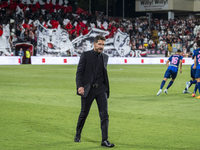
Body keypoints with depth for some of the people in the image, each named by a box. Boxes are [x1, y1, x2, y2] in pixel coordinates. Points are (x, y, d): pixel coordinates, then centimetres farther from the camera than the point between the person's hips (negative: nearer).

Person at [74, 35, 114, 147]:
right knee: (84, 114, 10)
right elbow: (79, 72, -5)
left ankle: (105, 140, -5)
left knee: (104, 115, -6)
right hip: (88, 89, -3)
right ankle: (78, 135, 31)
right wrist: (79, 86, -17)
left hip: (101, 89, 3)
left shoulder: (105, 57, 11)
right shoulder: (86, 55, -2)